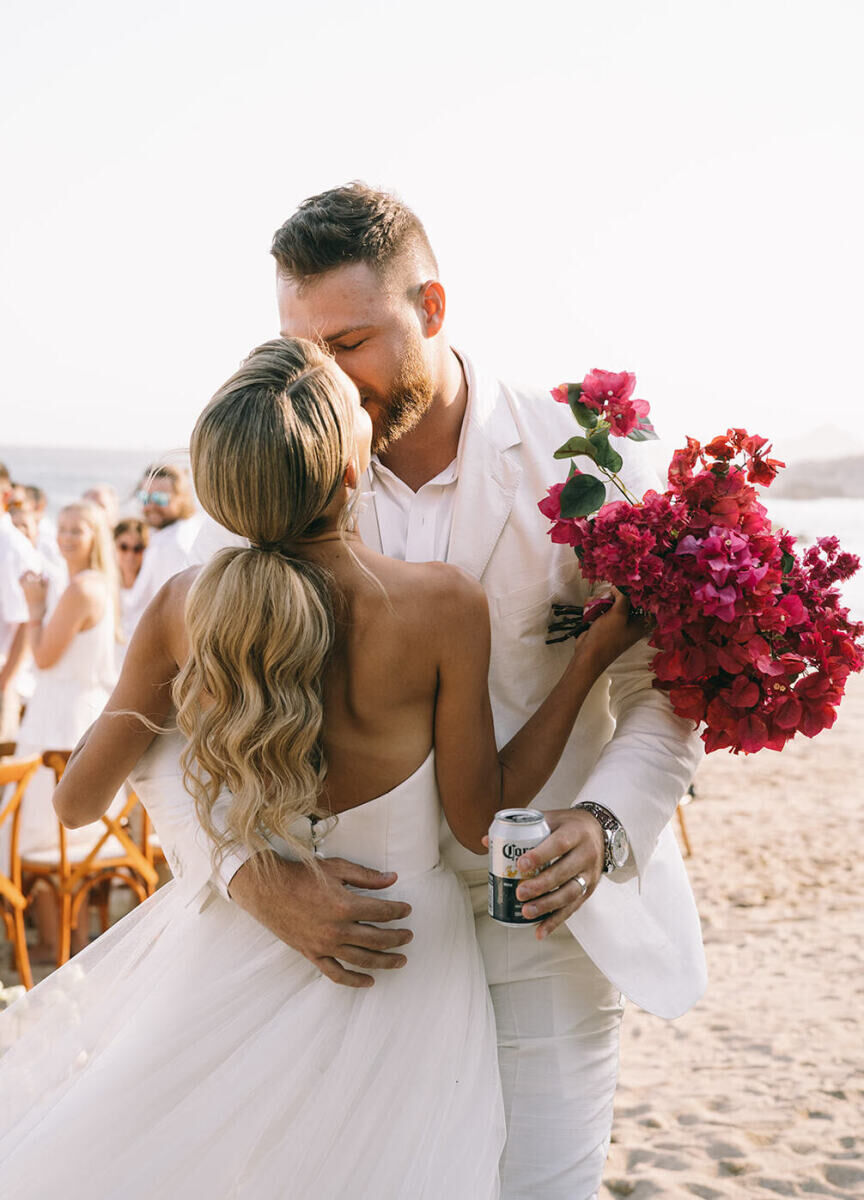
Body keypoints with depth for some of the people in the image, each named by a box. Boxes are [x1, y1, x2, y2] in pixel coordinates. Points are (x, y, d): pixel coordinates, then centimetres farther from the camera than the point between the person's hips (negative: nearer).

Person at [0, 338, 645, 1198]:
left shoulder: (184, 607, -14)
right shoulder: (443, 604, -23)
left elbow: (77, 801, -3)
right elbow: (480, 818, -11)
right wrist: (592, 656, -8)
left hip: (233, 949, 2)